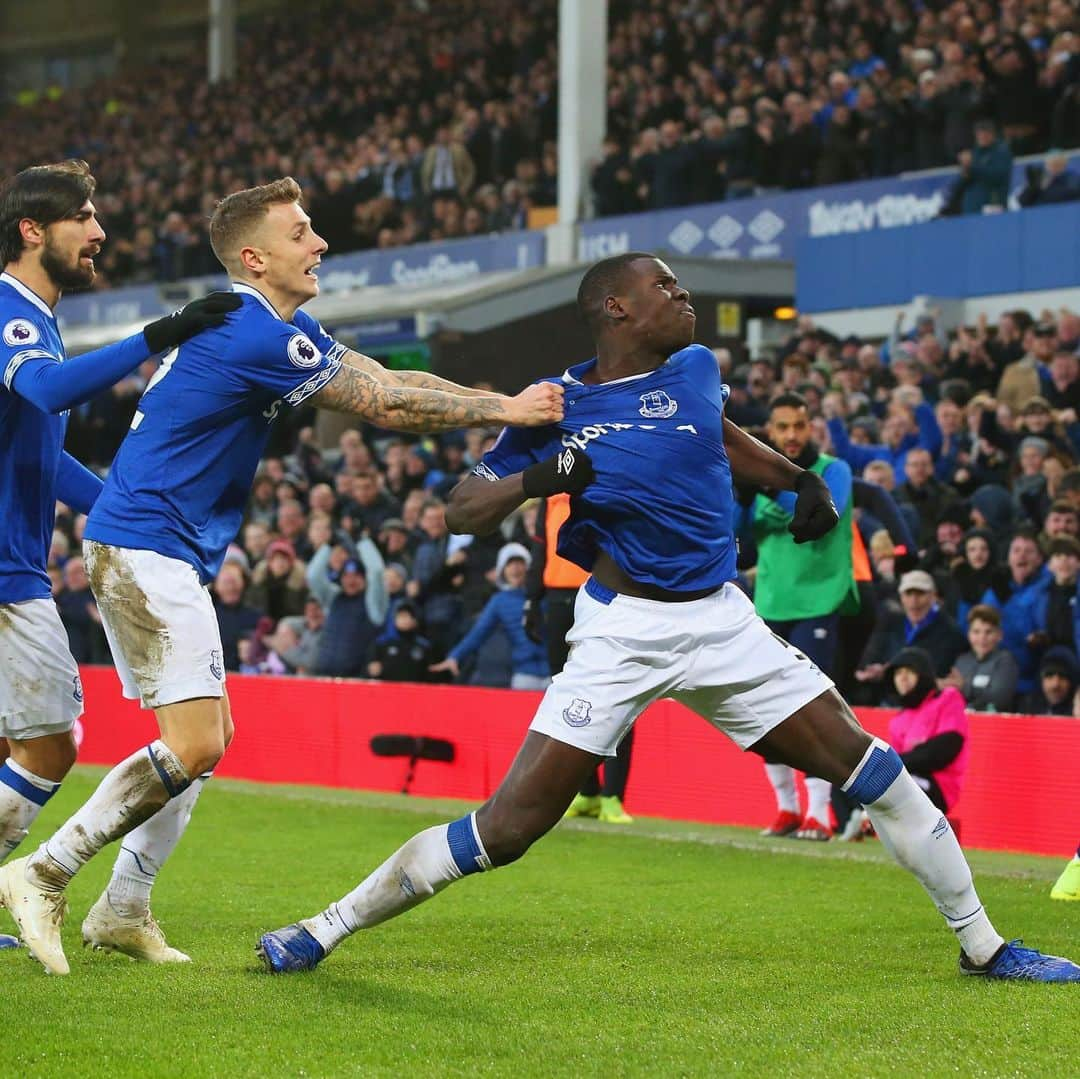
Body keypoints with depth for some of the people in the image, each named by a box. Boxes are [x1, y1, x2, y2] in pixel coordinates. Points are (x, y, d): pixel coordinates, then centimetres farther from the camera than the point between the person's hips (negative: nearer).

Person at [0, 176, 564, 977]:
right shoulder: (254, 336, -19)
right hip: (145, 547, -11)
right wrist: (505, 411, -8)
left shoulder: (284, 330, 14)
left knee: (210, 736, 13)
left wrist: (513, 402, 4)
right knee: (194, 744, -15)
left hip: (171, 556, 11)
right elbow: (384, 406, -16)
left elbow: (383, 383, 14)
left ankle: (125, 907, 15)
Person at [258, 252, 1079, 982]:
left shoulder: (696, 369, 5)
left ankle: (982, 946, 15)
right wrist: (534, 479, -26)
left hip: (721, 620, 4)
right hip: (624, 632, -4)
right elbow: (463, 513, -8)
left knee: (871, 768, 0)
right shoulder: (557, 409, -8)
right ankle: (329, 929, 1)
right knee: (510, 824, -12)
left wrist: (799, 480, 14)